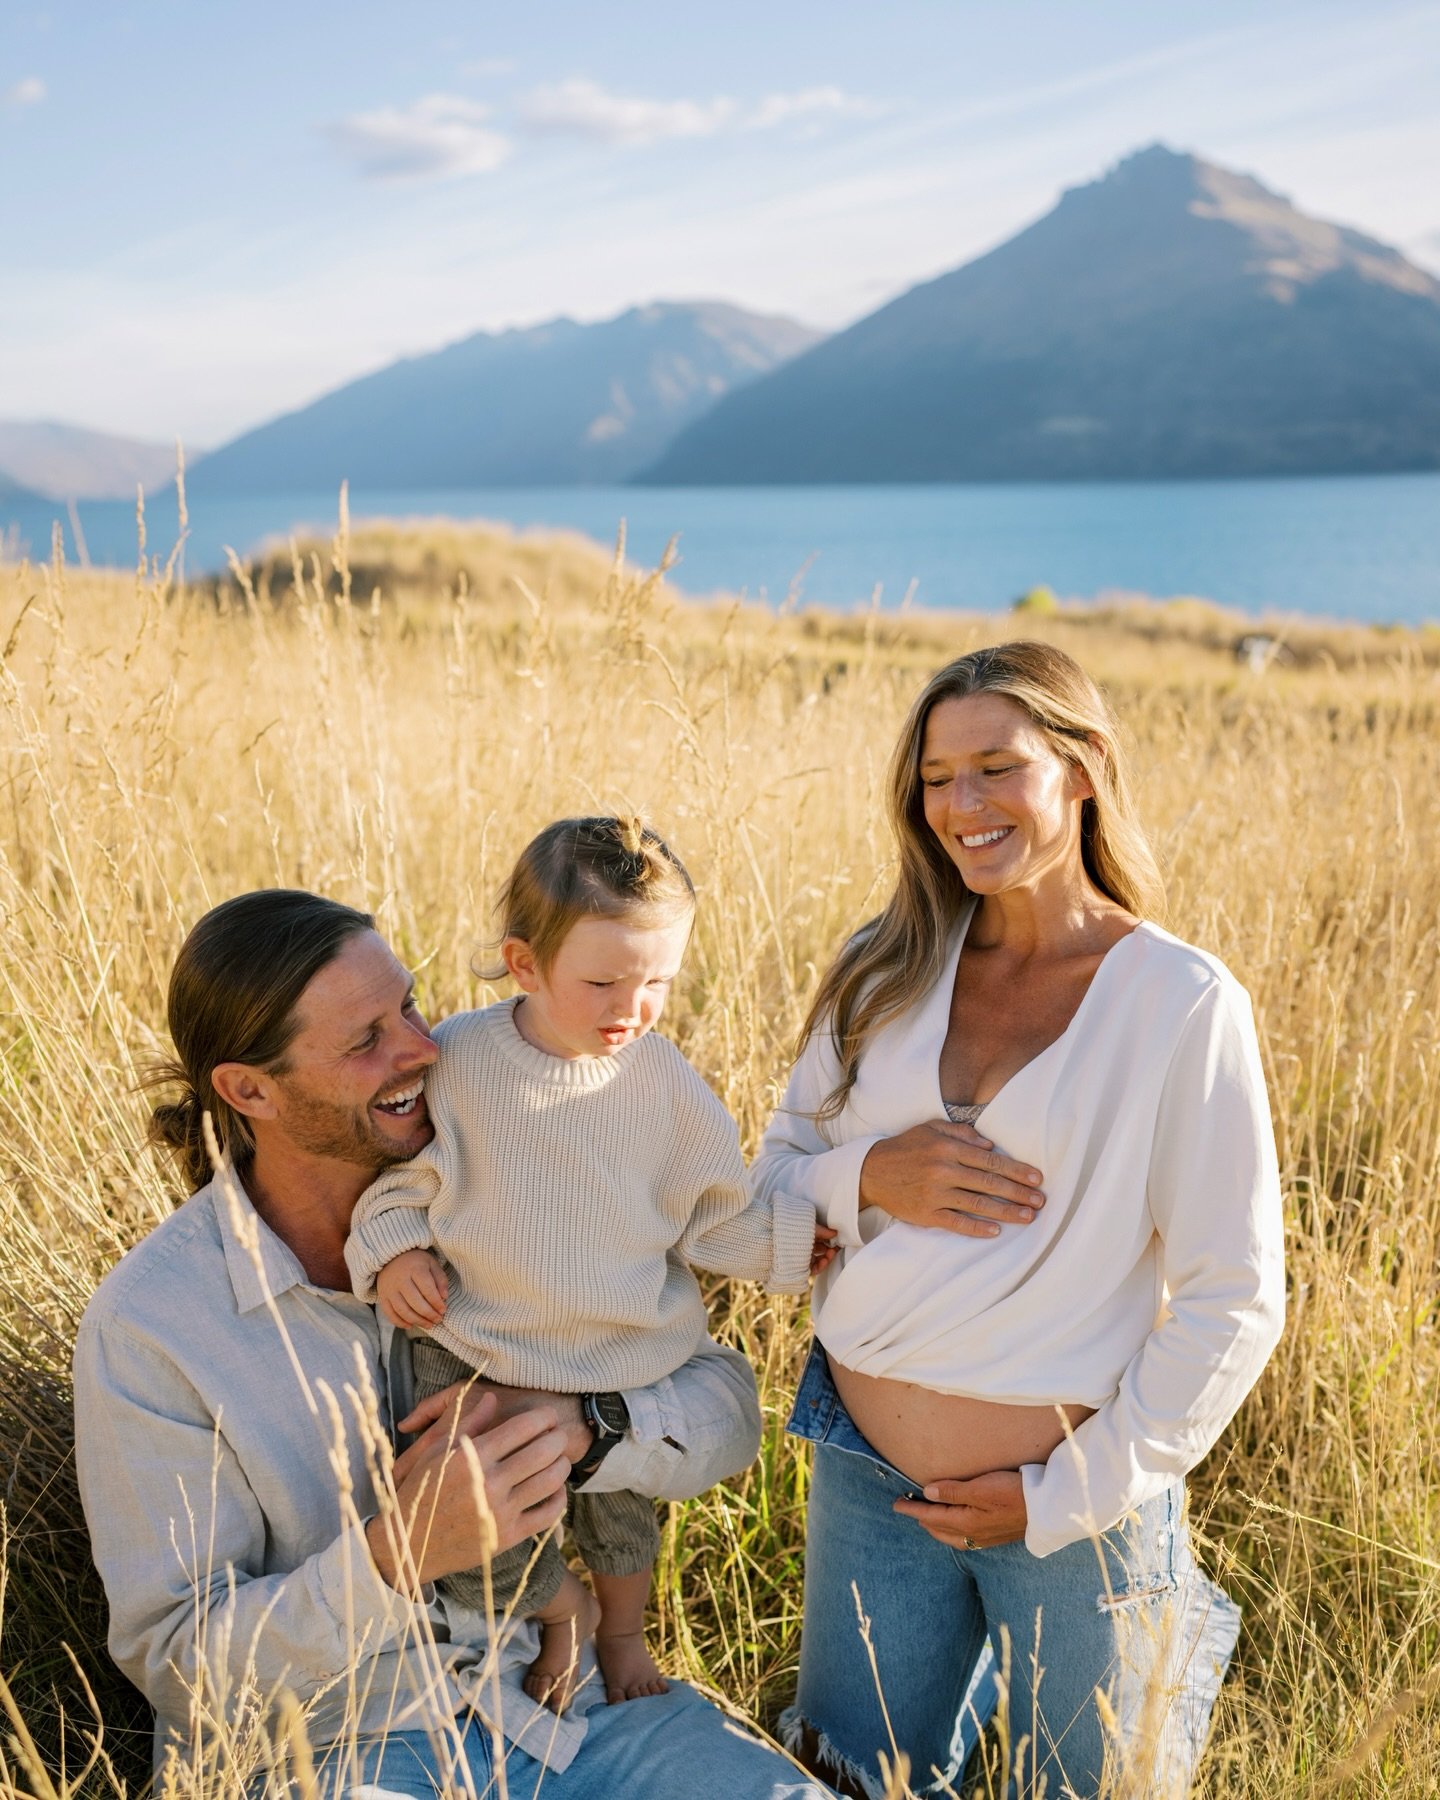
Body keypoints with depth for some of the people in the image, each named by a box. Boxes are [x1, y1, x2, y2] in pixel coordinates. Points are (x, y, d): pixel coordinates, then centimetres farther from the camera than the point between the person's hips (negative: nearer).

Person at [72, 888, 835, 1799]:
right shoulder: (145, 1327, -14)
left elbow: (727, 1402, -4)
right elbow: (178, 1661, -13)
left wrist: (579, 1424, -26)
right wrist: (397, 1554, -30)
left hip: (553, 1704, 2)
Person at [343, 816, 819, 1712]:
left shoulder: (664, 1081, -11)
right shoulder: (453, 1061, -16)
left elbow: (719, 1220, -3)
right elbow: (401, 1169, -1)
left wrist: (807, 1238, -13)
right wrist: (392, 1247, -16)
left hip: (626, 1366, 2)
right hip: (477, 1352, -1)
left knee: (624, 1520, 23)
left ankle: (623, 1632, 58)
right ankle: (559, 1607, 22)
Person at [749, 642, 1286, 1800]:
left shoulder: (1184, 1003, -12)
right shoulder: (885, 968, -1)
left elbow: (1233, 1302, -10)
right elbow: (777, 1171, 7)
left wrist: (1068, 1496, -12)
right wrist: (870, 1178, -15)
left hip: (1078, 1498, -3)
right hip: (869, 1470, 4)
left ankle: (1180, 1640, 41)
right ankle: (963, 1682, 42)